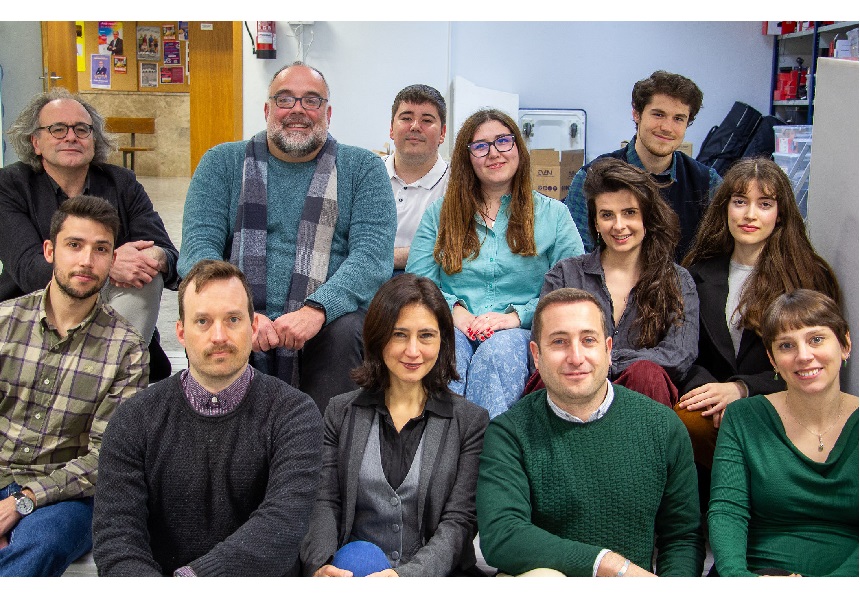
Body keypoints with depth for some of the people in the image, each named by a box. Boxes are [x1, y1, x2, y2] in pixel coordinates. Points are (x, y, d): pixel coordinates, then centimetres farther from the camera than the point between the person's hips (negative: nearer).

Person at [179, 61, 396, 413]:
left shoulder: (362, 169, 8)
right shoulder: (223, 163, 11)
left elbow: (373, 253, -7)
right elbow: (198, 247, -2)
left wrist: (317, 310, -26)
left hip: (329, 319, 0)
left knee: (346, 330, -32)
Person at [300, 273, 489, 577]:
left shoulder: (471, 422, 5)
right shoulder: (340, 412, 11)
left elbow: (459, 522, -3)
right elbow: (324, 504, 4)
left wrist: (407, 574, -21)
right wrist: (320, 566, -17)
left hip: (434, 573, -1)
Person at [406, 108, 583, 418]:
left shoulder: (552, 214, 14)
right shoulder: (439, 213, 20)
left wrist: (517, 316, -11)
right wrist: (454, 310, -10)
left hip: (520, 334, -1)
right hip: (452, 327, 1)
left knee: (500, 349, -37)